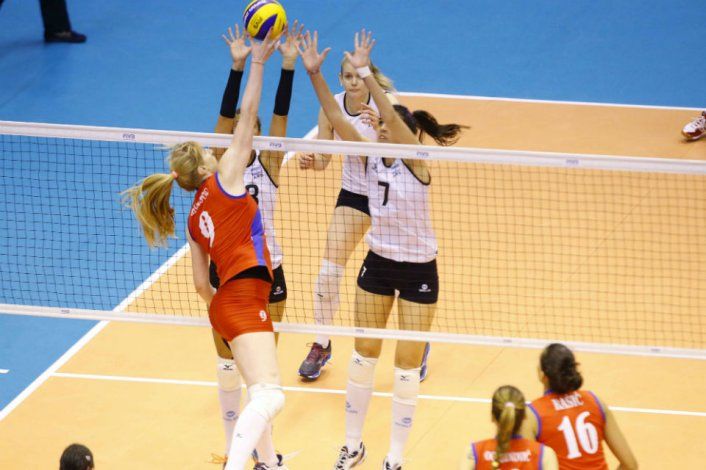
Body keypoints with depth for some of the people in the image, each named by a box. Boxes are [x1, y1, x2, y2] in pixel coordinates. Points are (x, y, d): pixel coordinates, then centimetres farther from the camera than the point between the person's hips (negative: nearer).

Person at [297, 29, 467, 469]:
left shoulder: (416, 163, -19)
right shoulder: (373, 159, -5)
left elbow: (393, 116, -36)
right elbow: (337, 118, -13)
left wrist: (366, 72, -42)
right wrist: (314, 72, -23)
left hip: (418, 271, -5)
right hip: (378, 264, 5)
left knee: (408, 363, 1)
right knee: (364, 353, 10)